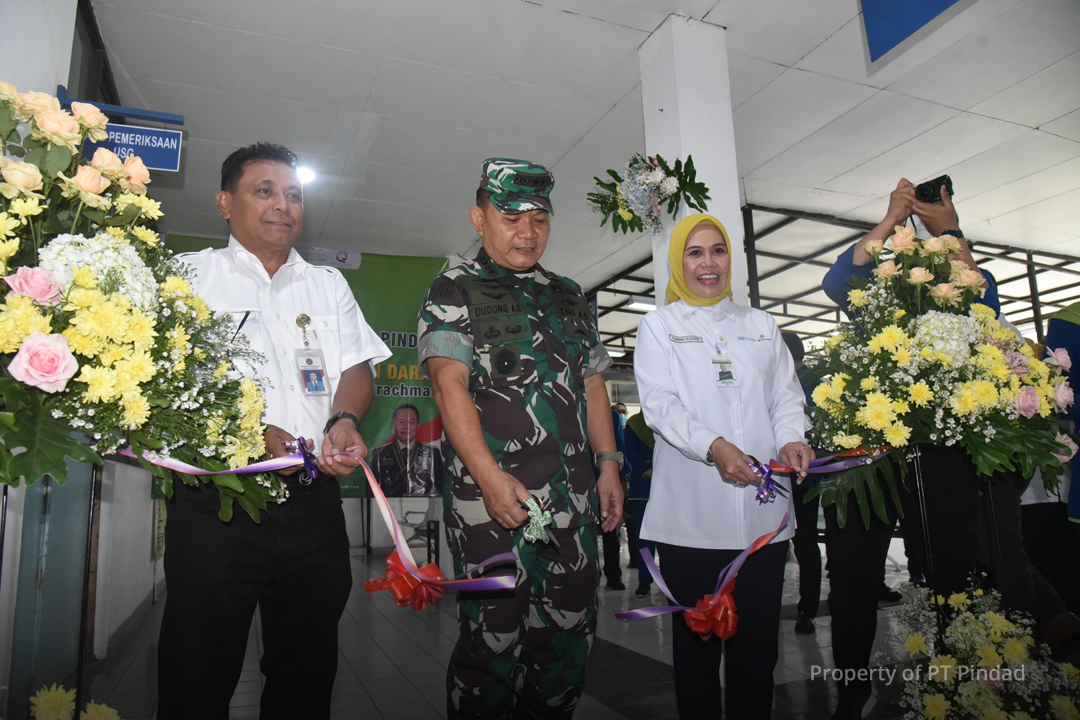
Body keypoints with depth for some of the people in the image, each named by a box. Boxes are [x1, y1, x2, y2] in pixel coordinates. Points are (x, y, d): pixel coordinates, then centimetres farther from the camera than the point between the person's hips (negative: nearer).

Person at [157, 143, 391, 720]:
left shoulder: (329, 285, 17)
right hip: (213, 502, -3)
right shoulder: (189, 275, 7)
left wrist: (344, 421, -13)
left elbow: (357, 368, 9)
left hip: (314, 504, 3)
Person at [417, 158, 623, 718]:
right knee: (493, 641, 1)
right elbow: (450, 384, -11)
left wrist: (608, 465, 9)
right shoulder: (453, 292, 1)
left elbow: (593, 386, 18)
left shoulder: (570, 297, 18)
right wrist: (489, 475, -20)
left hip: (573, 500, 5)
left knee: (569, 637, 12)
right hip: (492, 494, -5)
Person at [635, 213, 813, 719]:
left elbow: (786, 395, 14)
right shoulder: (659, 326, 8)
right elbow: (660, 405, -4)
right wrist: (713, 446, -21)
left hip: (764, 515, 3)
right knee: (697, 643, 6)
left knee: (757, 643, 8)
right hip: (691, 515, -3)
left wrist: (791, 439, -8)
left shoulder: (761, 325, 18)